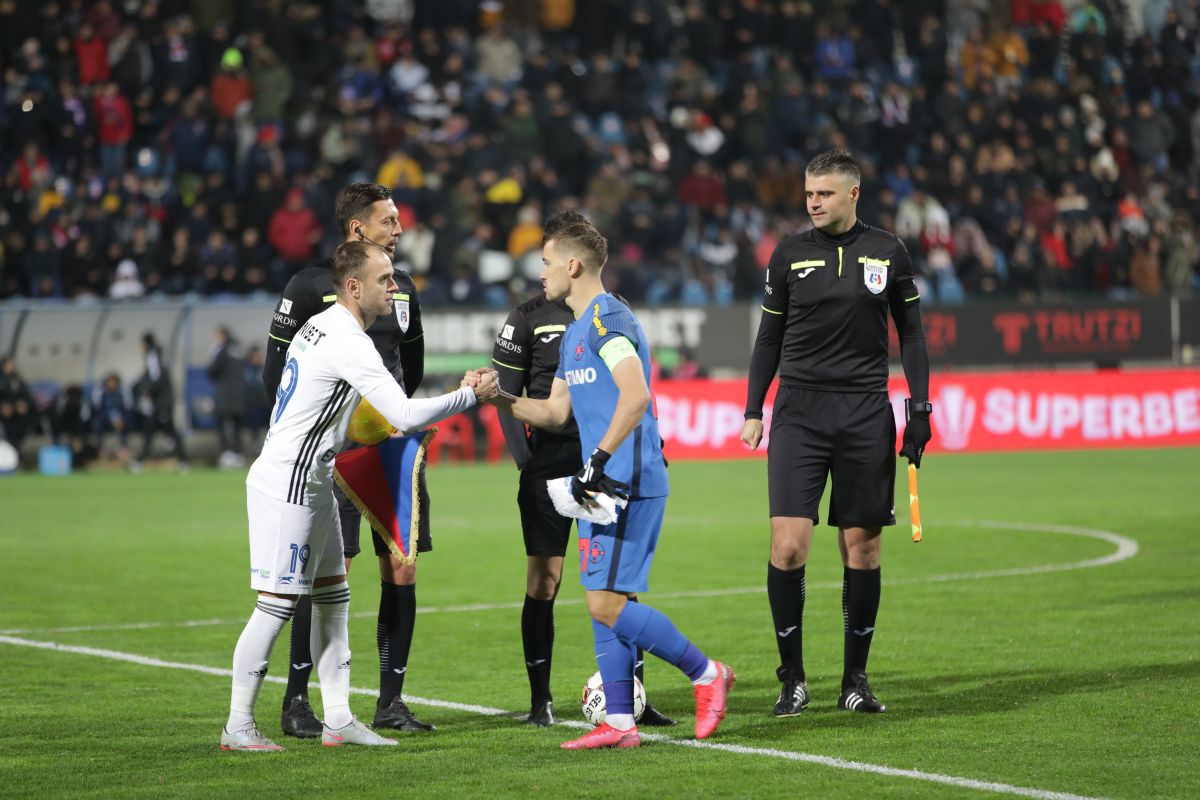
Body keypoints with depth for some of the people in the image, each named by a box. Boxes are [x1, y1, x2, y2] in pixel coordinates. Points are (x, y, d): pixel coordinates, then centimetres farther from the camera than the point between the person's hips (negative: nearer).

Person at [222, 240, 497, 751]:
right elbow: (405, 416, -25)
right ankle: (237, 726, 1)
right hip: (286, 485, -11)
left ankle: (338, 720, 13)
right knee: (277, 604, -6)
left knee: (333, 596, 11)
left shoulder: (322, 326, 11)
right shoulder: (348, 345, -20)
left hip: (310, 481, 11)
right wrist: (470, 394, -15)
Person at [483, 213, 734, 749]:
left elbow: (635, 396, -25)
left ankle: (706, 673, 0)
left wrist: (597, 461, -27)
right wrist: (498, 398, 14)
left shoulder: (607, 319, -12)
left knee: (607, 604, -12)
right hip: (602, 485, 10)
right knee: (603, 605, 7)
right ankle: (619, 723, 9)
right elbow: (555, 412, 25)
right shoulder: (574, 332, 20)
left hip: (629, 483, -10)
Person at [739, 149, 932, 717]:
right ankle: (792, 678, 1)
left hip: (865, 414, 0)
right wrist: (753, 410, 7)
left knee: (861, 547, 2)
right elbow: (770, 335, 11)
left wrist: (920, 406, 4)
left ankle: (855, 679, 13)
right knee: (788, 544, -11)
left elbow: (911, 333, 11)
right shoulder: (790, 254, 5)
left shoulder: (887, 253, 5)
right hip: (798, 413, 0)